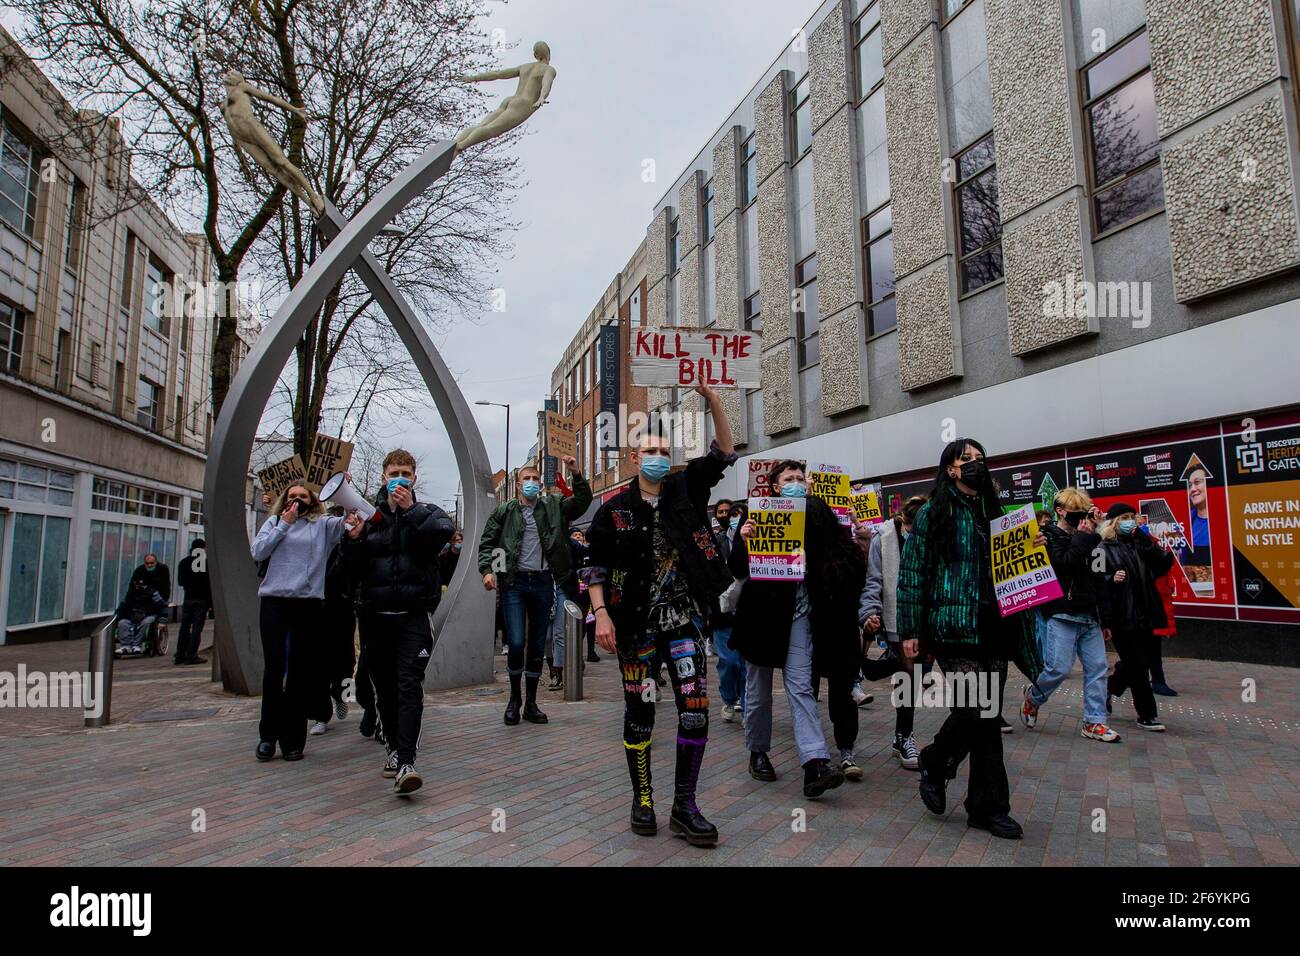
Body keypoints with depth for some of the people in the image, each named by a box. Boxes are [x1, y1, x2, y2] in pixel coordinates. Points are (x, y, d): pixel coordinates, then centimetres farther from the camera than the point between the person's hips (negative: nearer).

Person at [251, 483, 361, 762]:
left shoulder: (322, 524, 9)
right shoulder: (274, 522, 14)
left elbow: (342, 522, -11)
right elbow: (257, 552, 3)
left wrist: (350, 522, -34)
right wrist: (284, 524, -1)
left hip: (309, 604, 0)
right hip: (274, 601, 1)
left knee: (300, 672, 4)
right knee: (273, 668, -3)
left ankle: (292, 739, 12)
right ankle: (268, 734, 12)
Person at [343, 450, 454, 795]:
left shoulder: (426, 512, 7)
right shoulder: (368, 515, 11)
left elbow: (444, 530, -16)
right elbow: (351, 567, 7)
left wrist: (410, 508, -14)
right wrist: (354, 538, -11)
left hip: (413, 614, -3)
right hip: (375, 615, 3)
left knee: (409, 687, -12)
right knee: (384, 688, 13)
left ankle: (406, 763, -16)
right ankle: (394, 747, 30)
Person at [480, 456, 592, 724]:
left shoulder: (554, 506, 9)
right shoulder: (504, 512, 7)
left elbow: (583, 502, 2)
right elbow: (487, 543, 7)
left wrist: (576, 475, -11)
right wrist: (487, 570, -8)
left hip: (543, 583, 2)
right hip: (514, 583, -2)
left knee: (538, 645, 8)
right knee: (516, 643, -10)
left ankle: (531, 702, 21)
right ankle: (514, 698, 12)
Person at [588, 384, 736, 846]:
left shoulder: (686, 490, 6)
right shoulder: (614, 509, 1)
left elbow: (723, 453, 0)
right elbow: (597, 567, 1)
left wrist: (712, 398, -10)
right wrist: (601, 613, -12)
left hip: (682, 620, 2)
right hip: (636, 624, -1)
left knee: (696, 709, -2)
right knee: (639, 711, 7)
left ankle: (684, 806, 12)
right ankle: (642, 799, 25)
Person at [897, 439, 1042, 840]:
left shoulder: (993, 511, 16)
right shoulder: (934, 512, 0)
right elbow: (912, 572, -4)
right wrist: (910, 630, -8)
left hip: (994, 626, 6)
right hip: (954, 625, -5)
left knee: (984, 714, 7)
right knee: (974, 710, -14)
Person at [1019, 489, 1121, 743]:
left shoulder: (1085, 538, 18)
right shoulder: (1049, 537, -2)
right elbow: (1063, 563, -19)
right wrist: (1083, 536, -9)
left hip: (1088, 615, 7)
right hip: (1061, 615, -7)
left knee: (1097, 667, 3)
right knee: (1059, 668, -9)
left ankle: (1094, 722, 11)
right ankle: (1033, 697, 17)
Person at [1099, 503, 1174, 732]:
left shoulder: (1140, 543, 13)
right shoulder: (1104, 548, -3)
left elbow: (1165, 564, -1)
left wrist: (1145, 541, -8)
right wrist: (1111, 579, -27)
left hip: (1144, 614, 6)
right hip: (1121, 616, -6)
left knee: (1140, 661, 14)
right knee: (1136, 664, 0)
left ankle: (1108, 688, 37)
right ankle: (1146, 714, 11)